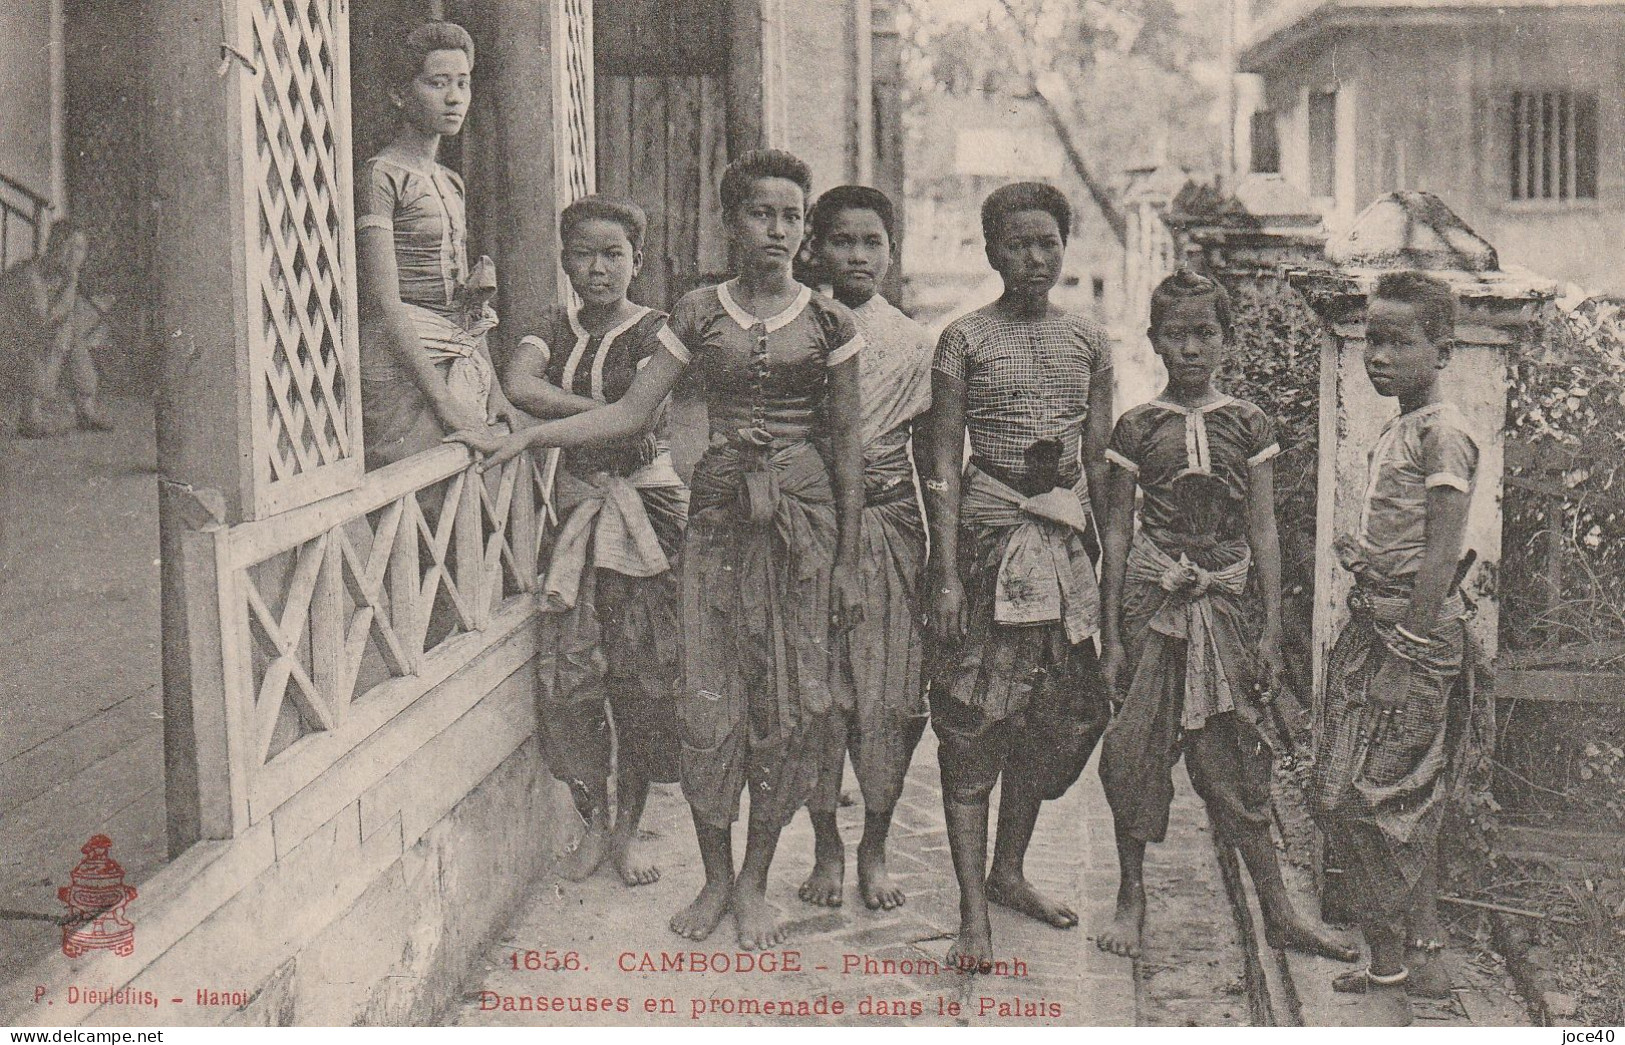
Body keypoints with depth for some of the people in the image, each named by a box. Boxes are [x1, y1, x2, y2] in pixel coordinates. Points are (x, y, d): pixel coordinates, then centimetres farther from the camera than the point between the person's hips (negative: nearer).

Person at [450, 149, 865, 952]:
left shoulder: (827, 321, 4)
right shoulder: (699, 315, 6)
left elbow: (846, 446, 6)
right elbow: (631, 414, 5)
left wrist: (847, 561, 4)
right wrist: (527, 436, -5)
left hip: (803, 518, -1)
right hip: (719, 515, 1)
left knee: (790, 701, 0)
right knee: (709, 696, -1)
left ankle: (753, 881, 14)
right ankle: (715, 877, 16)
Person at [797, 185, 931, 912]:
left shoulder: (914, 345, 9)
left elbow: (931, 457, 10)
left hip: (890, 528, 1)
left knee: (889, 696, 0)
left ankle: (874, 853, 15)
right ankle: (825, 849, 16)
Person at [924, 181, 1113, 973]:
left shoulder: (1089, 343, 10)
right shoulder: (964, 340, -1)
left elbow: (1100, 462, 13)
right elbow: (943, 469, -3)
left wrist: (1109, 557, 6)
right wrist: (945, 576, -10)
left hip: (1070, 538, 5)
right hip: (989, 531, -4)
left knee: (1052, 715, 11)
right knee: (974, 722, -6)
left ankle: (1008, 870, 28)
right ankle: (973, 910, -1)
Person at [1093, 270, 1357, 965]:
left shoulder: (1248, 425, 5)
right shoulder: (1137, 428, 2)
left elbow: (1264, 532, 7)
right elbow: (1116, 534, 3)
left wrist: (1272, 628, 3)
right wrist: (1110, 636, 1)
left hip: (1224, 603, 1)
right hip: (1150, 600, 0)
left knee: (1235, 753, 1)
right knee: (1137, 746, 2)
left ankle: (1278, 912, 9)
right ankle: (1131, 896, 19)